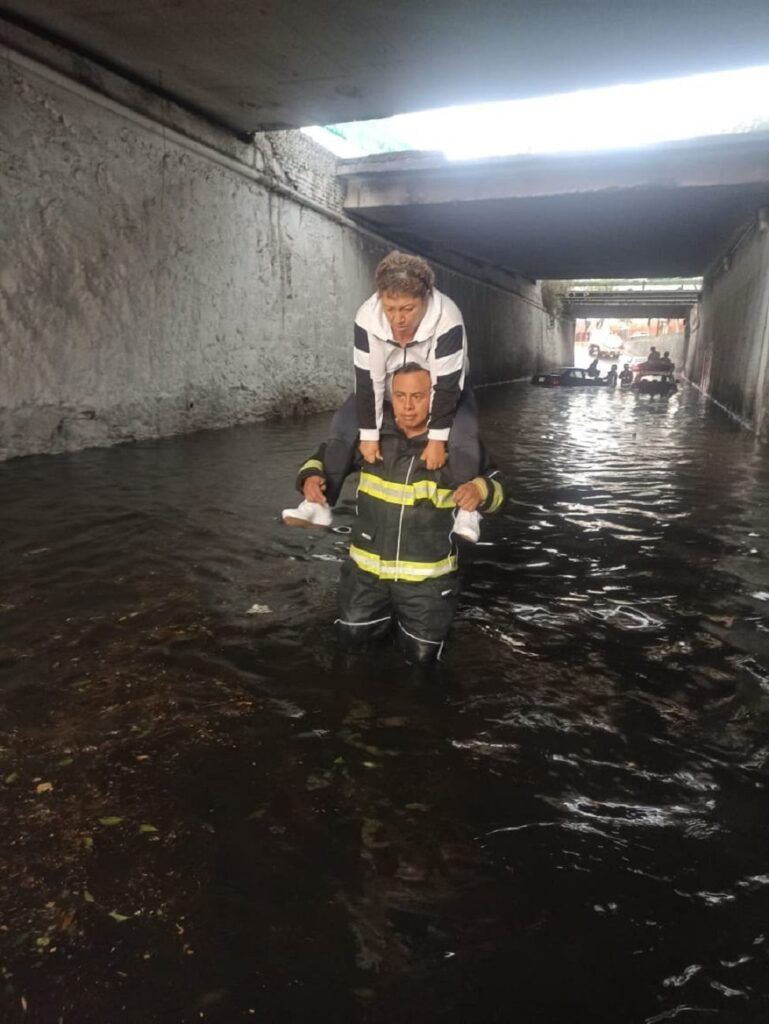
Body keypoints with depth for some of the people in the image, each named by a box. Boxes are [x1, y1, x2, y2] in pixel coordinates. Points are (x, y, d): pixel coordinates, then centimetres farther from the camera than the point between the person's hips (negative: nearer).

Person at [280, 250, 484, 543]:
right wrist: (369, 434, -20)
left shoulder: (447, 320, -37)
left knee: (462, 438, -28)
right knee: (342, 428, -12)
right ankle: (321, 502, -2)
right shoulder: (367, 317, -30)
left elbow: (446, 386, -30)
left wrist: (437, 438, -27)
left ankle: (467, 509, -11)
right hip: (388, 387, 3)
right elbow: (368, 380, -23)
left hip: (442, 387, -2)